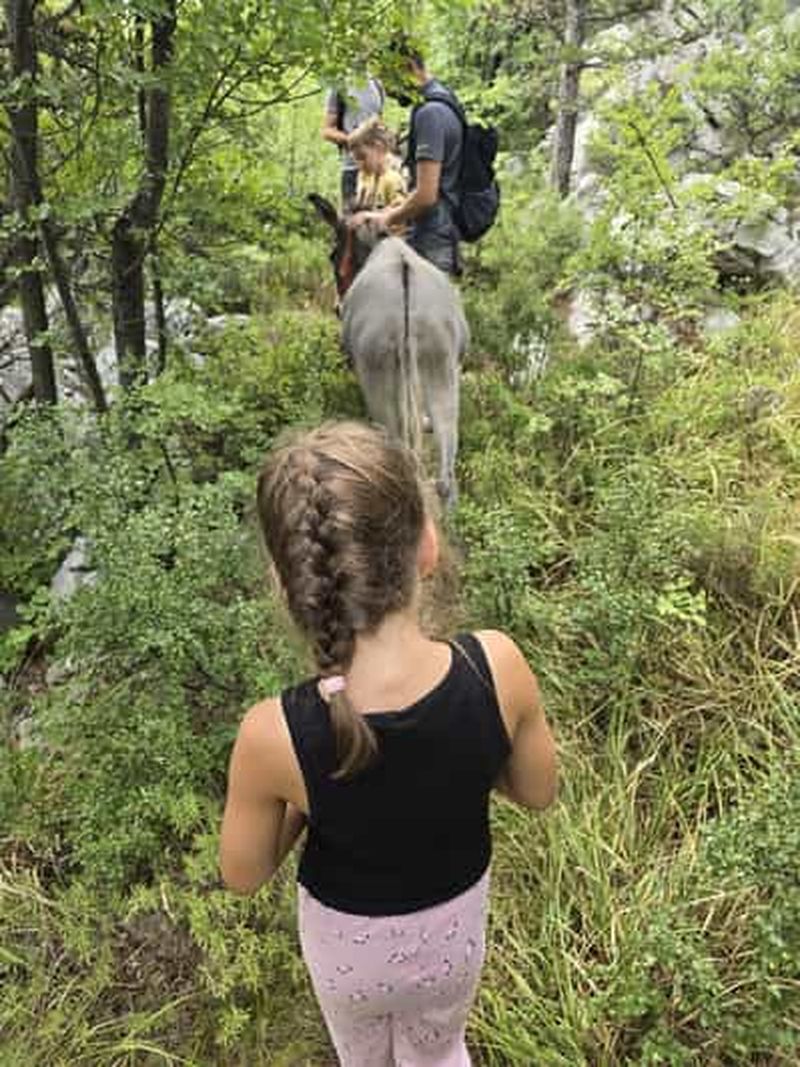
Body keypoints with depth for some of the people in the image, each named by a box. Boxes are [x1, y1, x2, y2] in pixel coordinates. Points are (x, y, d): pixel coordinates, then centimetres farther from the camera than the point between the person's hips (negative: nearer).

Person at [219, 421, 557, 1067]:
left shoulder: (273, 737, -37)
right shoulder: (496, 667, -34)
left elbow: (243, 875, -16)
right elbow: (539, 791, -13)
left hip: (349, 942, -1)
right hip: (454, 925, 1)